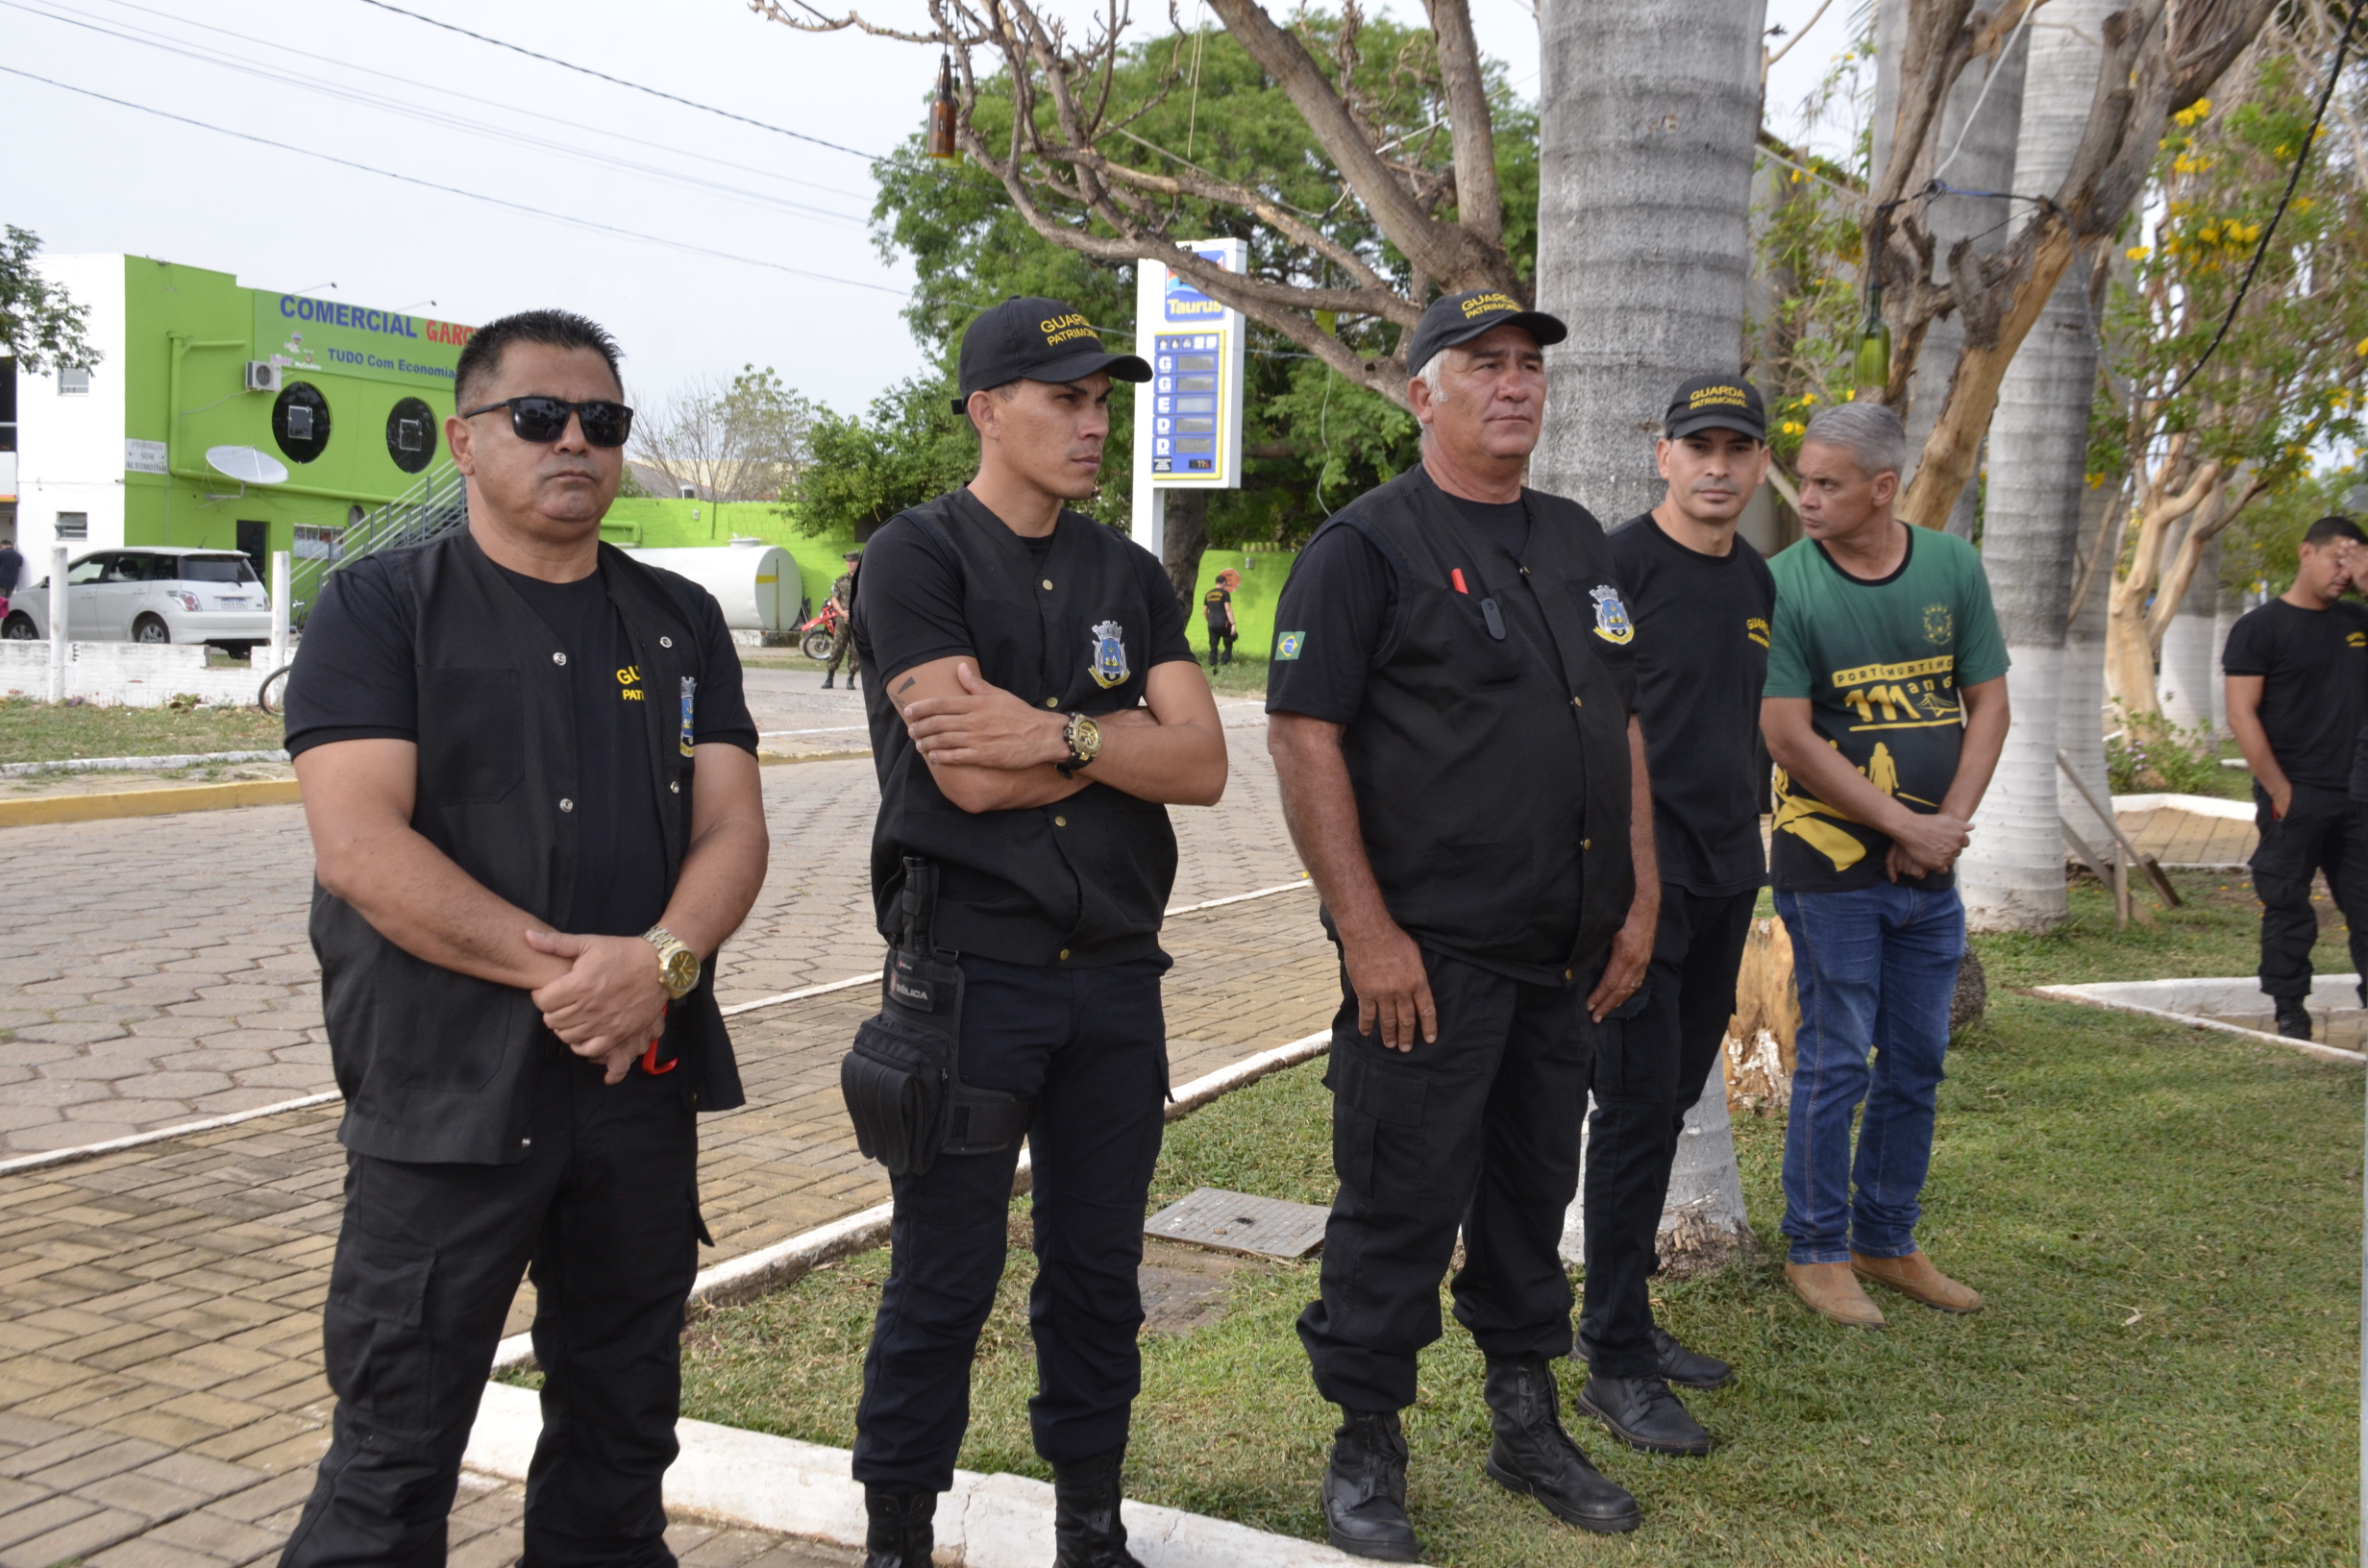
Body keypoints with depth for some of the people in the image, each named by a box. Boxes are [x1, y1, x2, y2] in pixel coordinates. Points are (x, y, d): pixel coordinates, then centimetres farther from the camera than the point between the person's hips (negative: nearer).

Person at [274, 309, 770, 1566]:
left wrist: (663, 960, -17)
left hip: (645, 1079, 4)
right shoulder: (381, 606, -1)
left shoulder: (680, 622, 12)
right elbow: (358, 845, -13)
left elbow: (733, 828, 4)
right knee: (396, 1442, 2)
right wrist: (561, 966, -19)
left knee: (622, 1437, 15)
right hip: (447, 1089, -4)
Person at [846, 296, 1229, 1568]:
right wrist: (1129, 734, -5)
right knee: (943, 1281, 3)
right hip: (970, 970, -5)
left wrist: (1056, 733, -16)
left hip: (1114, 973, 5)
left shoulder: (1128, 574, 11)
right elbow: (971, 776, -17)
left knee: (1099, 1268, 14)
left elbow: (1202, 766, -2)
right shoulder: (915, 556, -5)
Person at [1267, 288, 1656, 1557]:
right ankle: (1366, 1451, 16)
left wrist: (1640, 899, 12)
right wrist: (1367, 931, -18)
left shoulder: (1578, 544, 15)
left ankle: (1527, 1422, 31)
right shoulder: (1365, 547, -7)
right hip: (1428, 953, -7)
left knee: (1534, 1189, 16)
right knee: (1401, 1202, 0)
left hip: (1566, 956, 7)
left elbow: (1621, 727, 19)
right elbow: (1302, 737, -14)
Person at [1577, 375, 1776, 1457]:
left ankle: (1624, 1318, 26)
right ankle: (1615, 1364, 3)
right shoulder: (1619, 565, -9)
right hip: (1639, 872, -8)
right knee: (1637, 1106, -5)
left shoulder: (1757, 583, 14)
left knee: (1671, 1099, 13)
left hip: (1725, 877, 8)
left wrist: (1742, 844, 19)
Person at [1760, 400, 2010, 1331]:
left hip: (1931, 871, 5)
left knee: (1917, 1063, 12)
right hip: (1831, 866, -5)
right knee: (1836, 1065, 1)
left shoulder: (1953, 567, 4)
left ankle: (1886, 1243, 27)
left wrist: (1951, 820, -6)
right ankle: (1815, 1252, 16)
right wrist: (1905, 824, -13)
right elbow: (1789, 737, -13)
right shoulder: (1784, 585, -10)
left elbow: (1987, 703, 7)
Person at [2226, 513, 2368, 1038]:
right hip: (2296, 797, -5)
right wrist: (2280, 791, -14)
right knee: (2287, 907, 2)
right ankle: (2289, 1009, 10)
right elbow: (2242, 714, -8)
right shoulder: (2261, 627, -3)